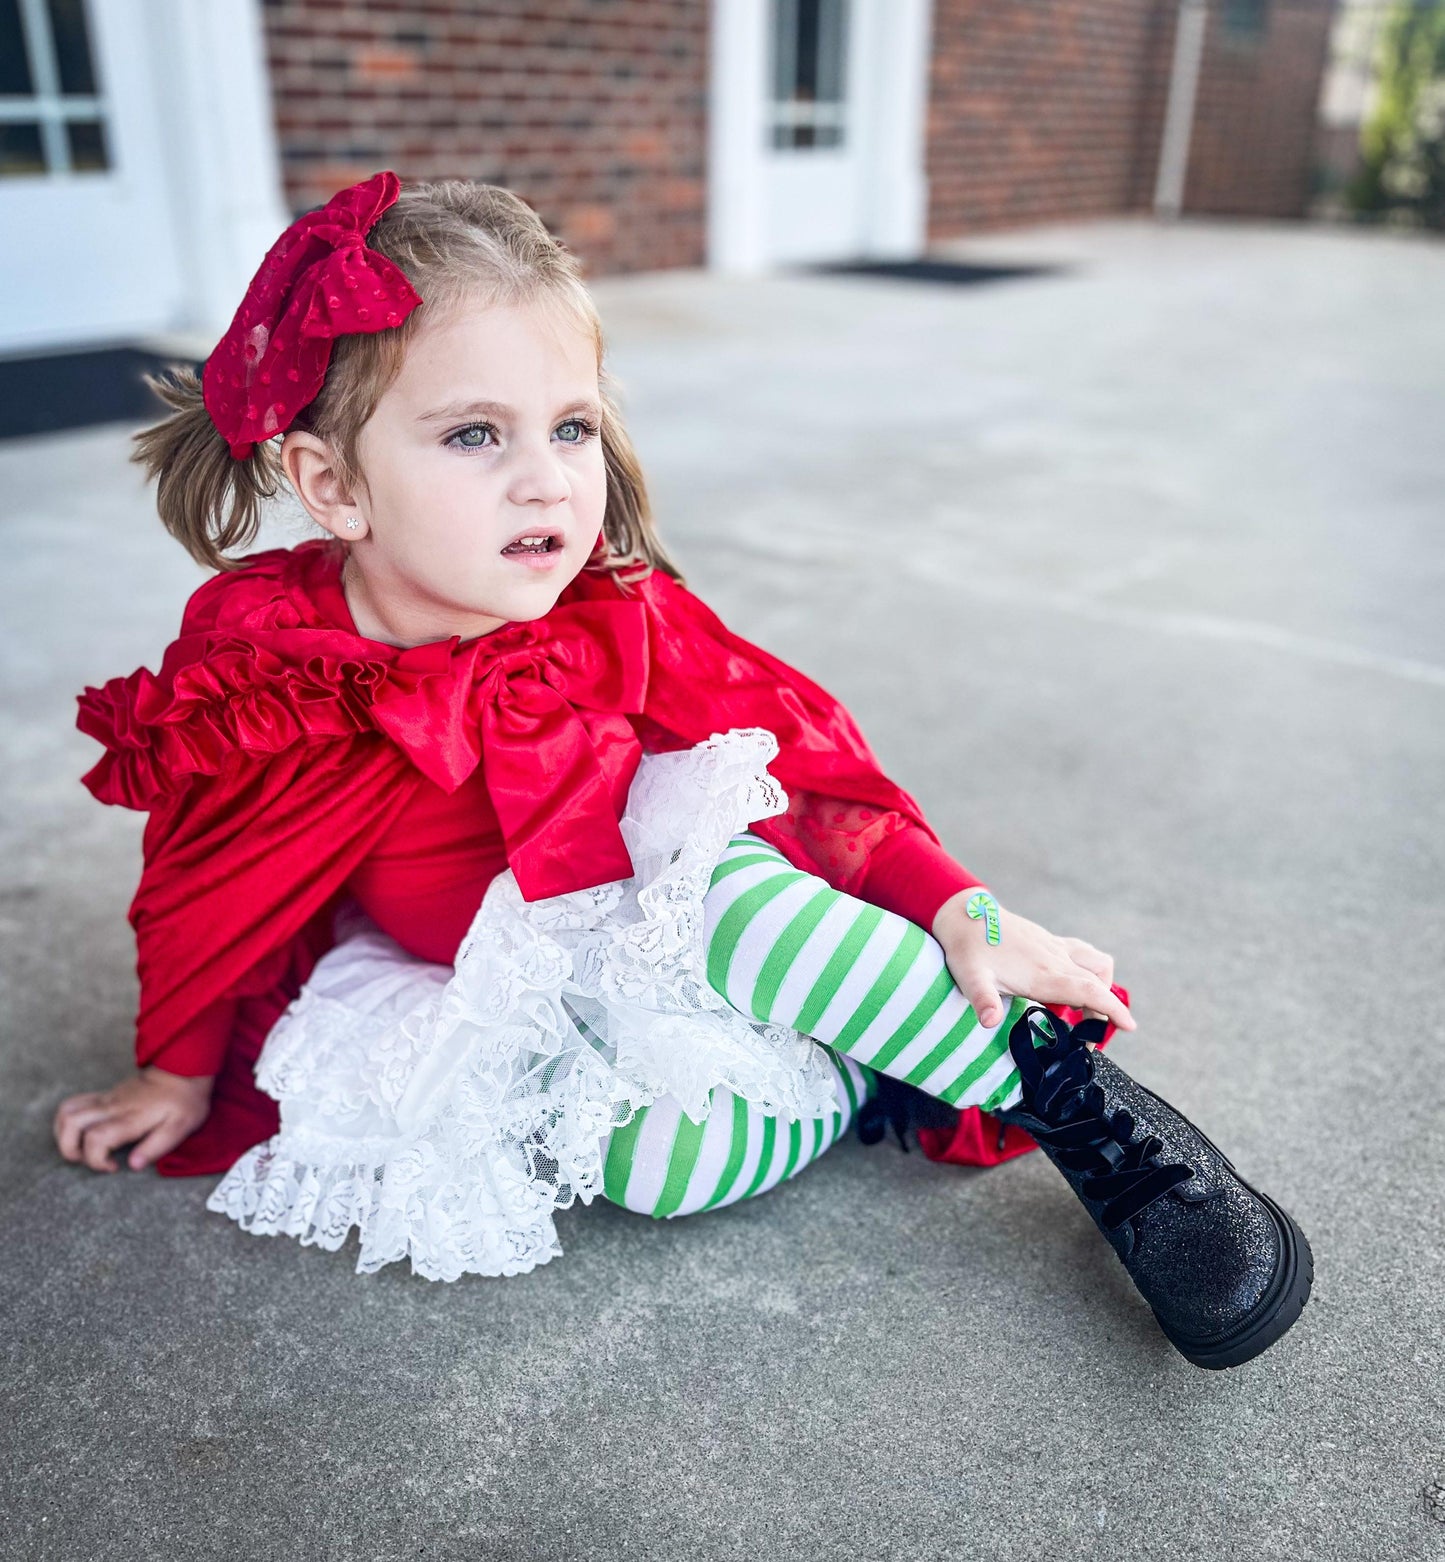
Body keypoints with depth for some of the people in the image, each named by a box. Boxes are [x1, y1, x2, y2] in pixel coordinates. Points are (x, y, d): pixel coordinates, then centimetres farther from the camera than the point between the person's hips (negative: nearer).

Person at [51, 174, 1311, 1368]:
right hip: (517, 1013, 0)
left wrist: (960, 913, -20)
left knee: (711, 884, -34)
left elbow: (804, 755, -10)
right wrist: (177, 1076, 15)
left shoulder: (625, 624, -15)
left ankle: (1051, 1076, -19)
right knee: (635, 1151, -30)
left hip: (709, 917, 1)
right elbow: (209, 896, 1)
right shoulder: (253, 676, -16)